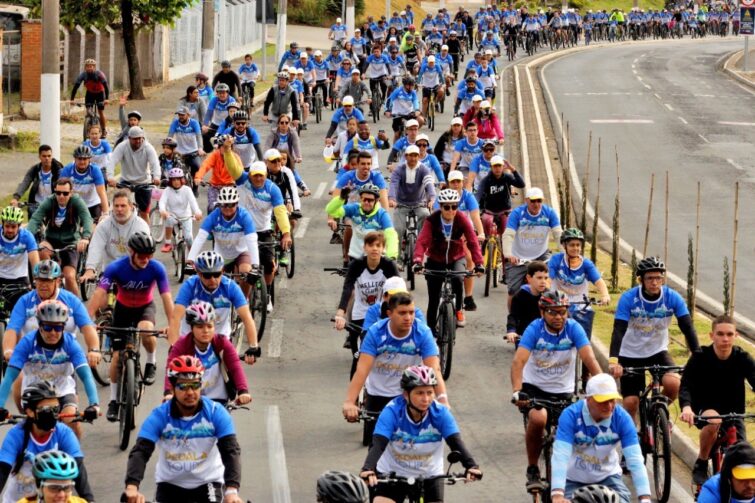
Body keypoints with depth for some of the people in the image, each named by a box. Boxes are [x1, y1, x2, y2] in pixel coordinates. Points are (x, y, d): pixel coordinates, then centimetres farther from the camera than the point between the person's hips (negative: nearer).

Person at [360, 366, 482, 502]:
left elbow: (456, 442, -27)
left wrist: (470, 466, -47)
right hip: (392, 475, -1)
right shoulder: (392, 412, -23)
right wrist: (367, 469, -52)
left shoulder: (440, 413, -18)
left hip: (429, 477, 1)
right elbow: (378, 444, -33)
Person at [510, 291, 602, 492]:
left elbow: (590, 359, -24)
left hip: (563, 392, 2)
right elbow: (518, 361, -28)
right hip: (534, 387, -2)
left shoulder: (573, 328, -14)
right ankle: (532, 470, -11)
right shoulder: (534, 329, -17)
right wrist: (517, 391, -43)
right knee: (538, 419, -30)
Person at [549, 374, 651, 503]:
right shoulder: (570, 415, -25)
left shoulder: (622, 418, -20)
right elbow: (560, 457, -35)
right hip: (574, 480, -1)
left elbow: (635, 460, -25)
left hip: (607, 477, 1)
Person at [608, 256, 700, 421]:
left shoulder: (673, 298, -16)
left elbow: (688, 328, -19)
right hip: (631, 354, -1)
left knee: (674, 384, -25)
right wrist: (613, 361, -42)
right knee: (630, 402, -8)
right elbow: (618, 331, -28)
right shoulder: (628, 298, -20)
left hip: (658, 352, 1)